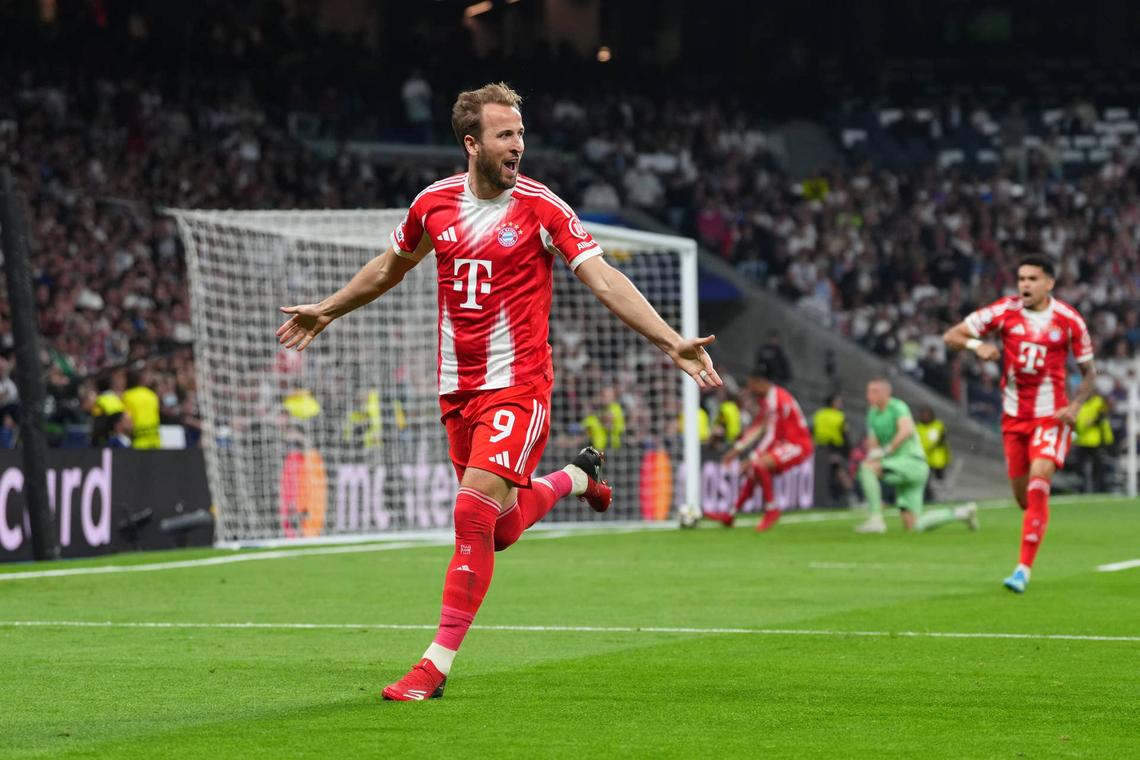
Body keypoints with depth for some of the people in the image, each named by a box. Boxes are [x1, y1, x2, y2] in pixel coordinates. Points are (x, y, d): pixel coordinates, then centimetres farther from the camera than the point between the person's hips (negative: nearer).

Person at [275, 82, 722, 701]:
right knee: (501, 528, 11)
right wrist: (326, 312, 34)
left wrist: (671, 342, -22)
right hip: (458, 388, 5)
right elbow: (390, 266, 24)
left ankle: (437, 665, -9)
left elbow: (604, 280, -12)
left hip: (518, 385, -5)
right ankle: (576, 477, 44)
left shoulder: (540, 207, -8)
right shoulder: (433, 204, 4)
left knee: (473, 513, -17)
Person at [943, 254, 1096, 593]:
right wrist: (976, 344, -24)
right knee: (1022, 496, 8)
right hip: (1014, 416, 3)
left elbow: (1089, 372, 4)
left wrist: (1075, 406, -14)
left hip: (1051, 416, -3)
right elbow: (951, 336, -2)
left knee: (1038, 485, -21)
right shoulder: (1005, 311, -4)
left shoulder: (1069, 320, -6)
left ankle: (1024, 569, -21)